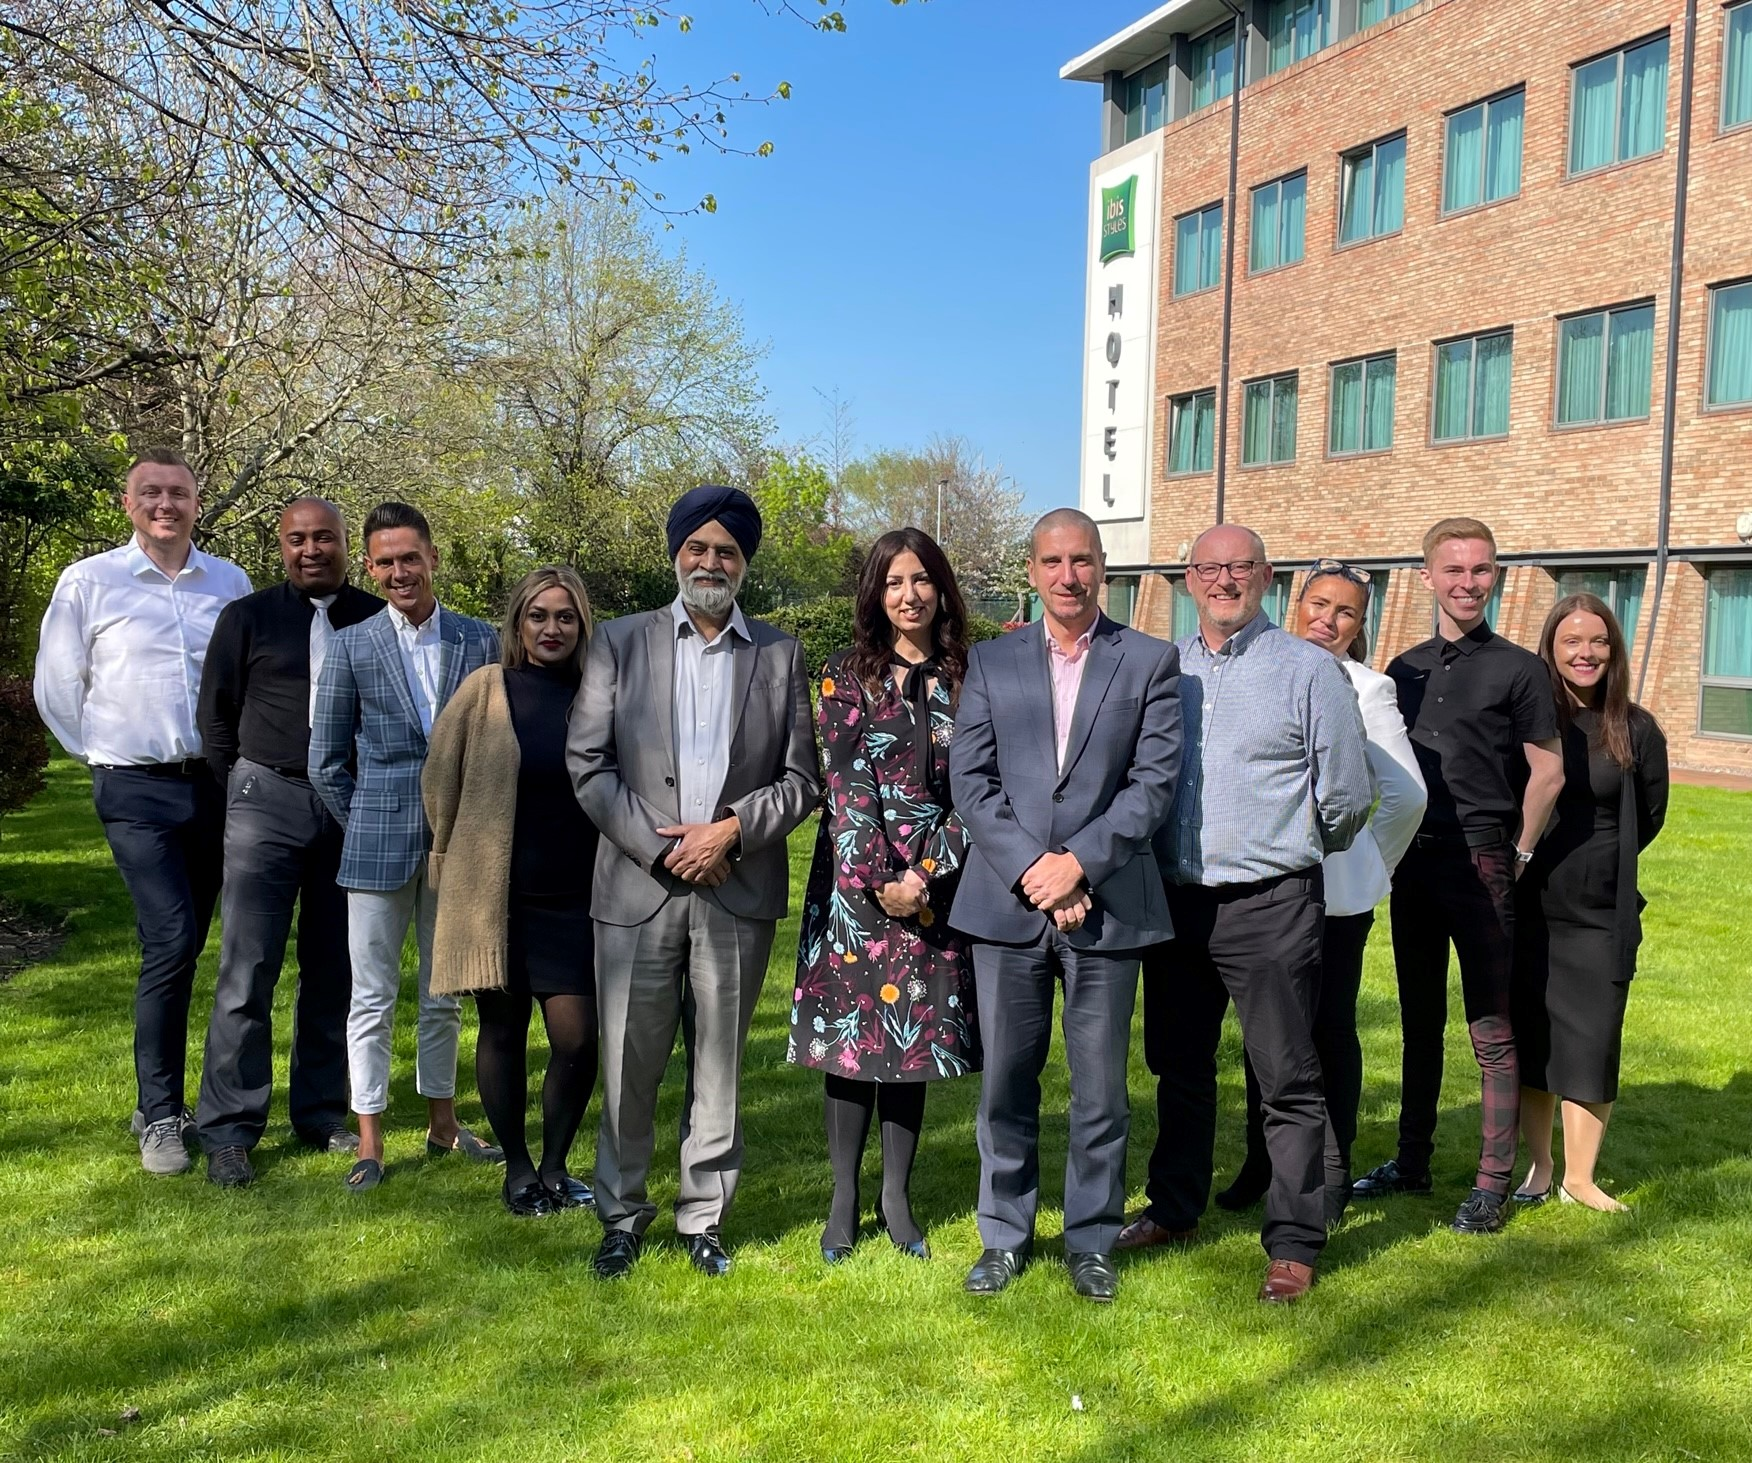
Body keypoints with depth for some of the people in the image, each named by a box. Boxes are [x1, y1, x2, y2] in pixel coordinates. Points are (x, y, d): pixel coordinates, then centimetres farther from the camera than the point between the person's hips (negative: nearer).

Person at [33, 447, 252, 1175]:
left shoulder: (230, 582, 5)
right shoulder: (88, 581, -2)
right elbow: (55, 687, 5)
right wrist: (103, 758, 8)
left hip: (214, 783, 3)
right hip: (137, 789, -3)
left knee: (183, 949, 10)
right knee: (171, 941, -14)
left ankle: (162, 1102, 23)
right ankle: (159, 1116, -2)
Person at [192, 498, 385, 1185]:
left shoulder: (377, 619, 5)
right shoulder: (246, 618, 4)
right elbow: (216, 714, 9)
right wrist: (247, 788, 5)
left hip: (352, 808, 2)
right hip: (268, 800, -1)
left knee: (334, 970, 9)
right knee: (248, 968, -4)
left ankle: (321, 1112, 21)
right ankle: (228, 1130, 5)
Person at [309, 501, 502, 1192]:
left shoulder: (479, 641, 3)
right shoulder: (350, 647, 0)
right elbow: (326, 762, 4)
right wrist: (367, 826, 1)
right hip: (378, 846, -2)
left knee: (443, 994, 14)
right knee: (372, 998, 4)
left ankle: (442, 1121, 28)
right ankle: (369, 1142, 13)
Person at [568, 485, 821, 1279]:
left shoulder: (781, 655, 8)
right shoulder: (620, 642, 6)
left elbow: (803, 776, 6)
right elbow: (587, 762, 1)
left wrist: (734, 829, -10)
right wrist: (654, 847, -9)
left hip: (738, 890, 1)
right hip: (639, 887, 0)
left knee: (718, 1066, 9)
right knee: (629, 1065, 5)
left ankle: (703, 1219, 23)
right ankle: (622, 1215, 23)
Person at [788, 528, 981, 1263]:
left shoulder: (966, 677, 5)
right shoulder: (847, 674, 1)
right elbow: (847, 783, -6)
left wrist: (923, 876, -9)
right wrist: (881, 879, -13)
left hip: (935, 883, 2)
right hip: (856, 879, -1)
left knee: (916, 1035, 6)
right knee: (851, 1034, 2)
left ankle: (897, 1196, 18)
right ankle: (844, 1197, 14)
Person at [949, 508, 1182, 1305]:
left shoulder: (1150, 661, 4)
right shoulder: (991, 661, 9)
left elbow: (1155, 780, -3)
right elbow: (969, 777, 1)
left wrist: (1079, 863, -13)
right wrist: (1029, 868, -10)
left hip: (1106, 904, -1)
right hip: (1006, 902, 1)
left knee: (1101, 1088, 7)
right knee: (1006, 1081, 9)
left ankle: (1092, 1239, 23)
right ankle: (1005, 1235, 24)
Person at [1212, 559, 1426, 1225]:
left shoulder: (1366, 690, -4)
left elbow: (1406, 793, -3)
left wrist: (1370, 861, 4)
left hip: (1333, 889, -3)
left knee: (1330, 1030, 6)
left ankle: (1330, 1176, 19)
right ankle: (1261, 1163, 26)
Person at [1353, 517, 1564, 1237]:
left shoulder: (1518, 669, -4)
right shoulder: (1404, 670, 10)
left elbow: (1547, 774, -3)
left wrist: (1516, 857, -2)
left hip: (1481, 863, -5)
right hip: (1413, 861, 5)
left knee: (1491, 1031, 0)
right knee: (1420, 1021, 14)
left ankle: (1492, 1184, 8)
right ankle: (1411, 1161, 24)